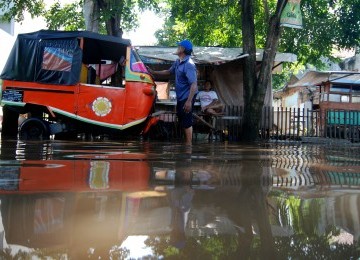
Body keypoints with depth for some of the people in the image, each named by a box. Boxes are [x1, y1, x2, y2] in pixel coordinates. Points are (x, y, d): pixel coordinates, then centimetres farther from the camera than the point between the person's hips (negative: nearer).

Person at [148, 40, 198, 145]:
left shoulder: (189, 64, -23)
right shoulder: (178, 62, 7)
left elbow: (194, 84, -28)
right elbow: (169, 71, 26)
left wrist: (189, 101, -31)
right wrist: (153, 72, 24)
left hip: (187, 97, -10)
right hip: (180, 97, 10)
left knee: (186, 121, -4)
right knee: (181, 119, 18)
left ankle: (188, 144, 5)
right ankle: (186, 142, 31)